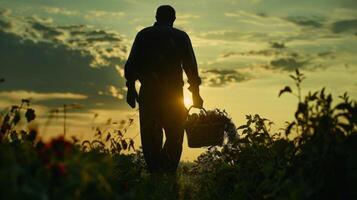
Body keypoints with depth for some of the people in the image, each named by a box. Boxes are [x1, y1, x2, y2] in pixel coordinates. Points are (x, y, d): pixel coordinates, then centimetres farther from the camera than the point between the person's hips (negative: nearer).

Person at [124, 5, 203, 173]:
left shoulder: (143, 35, 9)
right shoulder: (181, 37, 6)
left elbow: (131, 63, 3)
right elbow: (190, 66, 2)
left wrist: (130, 88, 7)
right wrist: (195, 93, 5)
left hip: (148, 92, 1)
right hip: (173, 92, -1)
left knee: (149, 137, 7)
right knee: (174, 136, 5)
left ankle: (155, 172, -1)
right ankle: (168, 172, -11)